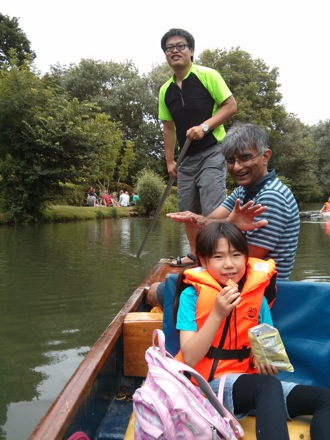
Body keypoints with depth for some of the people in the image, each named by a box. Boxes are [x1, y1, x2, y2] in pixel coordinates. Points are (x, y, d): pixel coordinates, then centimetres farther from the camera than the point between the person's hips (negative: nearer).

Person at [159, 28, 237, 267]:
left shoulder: (207, 75, -6)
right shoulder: (166, 90, 10)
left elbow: (231, 106, -8)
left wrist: (204, 126, -20)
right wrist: (170, 160, 11)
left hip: (212, 152, -6)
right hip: (187, 158, 7)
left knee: (212, 211, -14)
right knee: (188, 212, 12)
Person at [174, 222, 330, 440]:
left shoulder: (256, 293, 5)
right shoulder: (192, 294, -7)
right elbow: (189, 358, -13)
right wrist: (217, 314, -22)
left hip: (248, 381, 6)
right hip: (208, 383, -5)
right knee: (269, 386, -34)